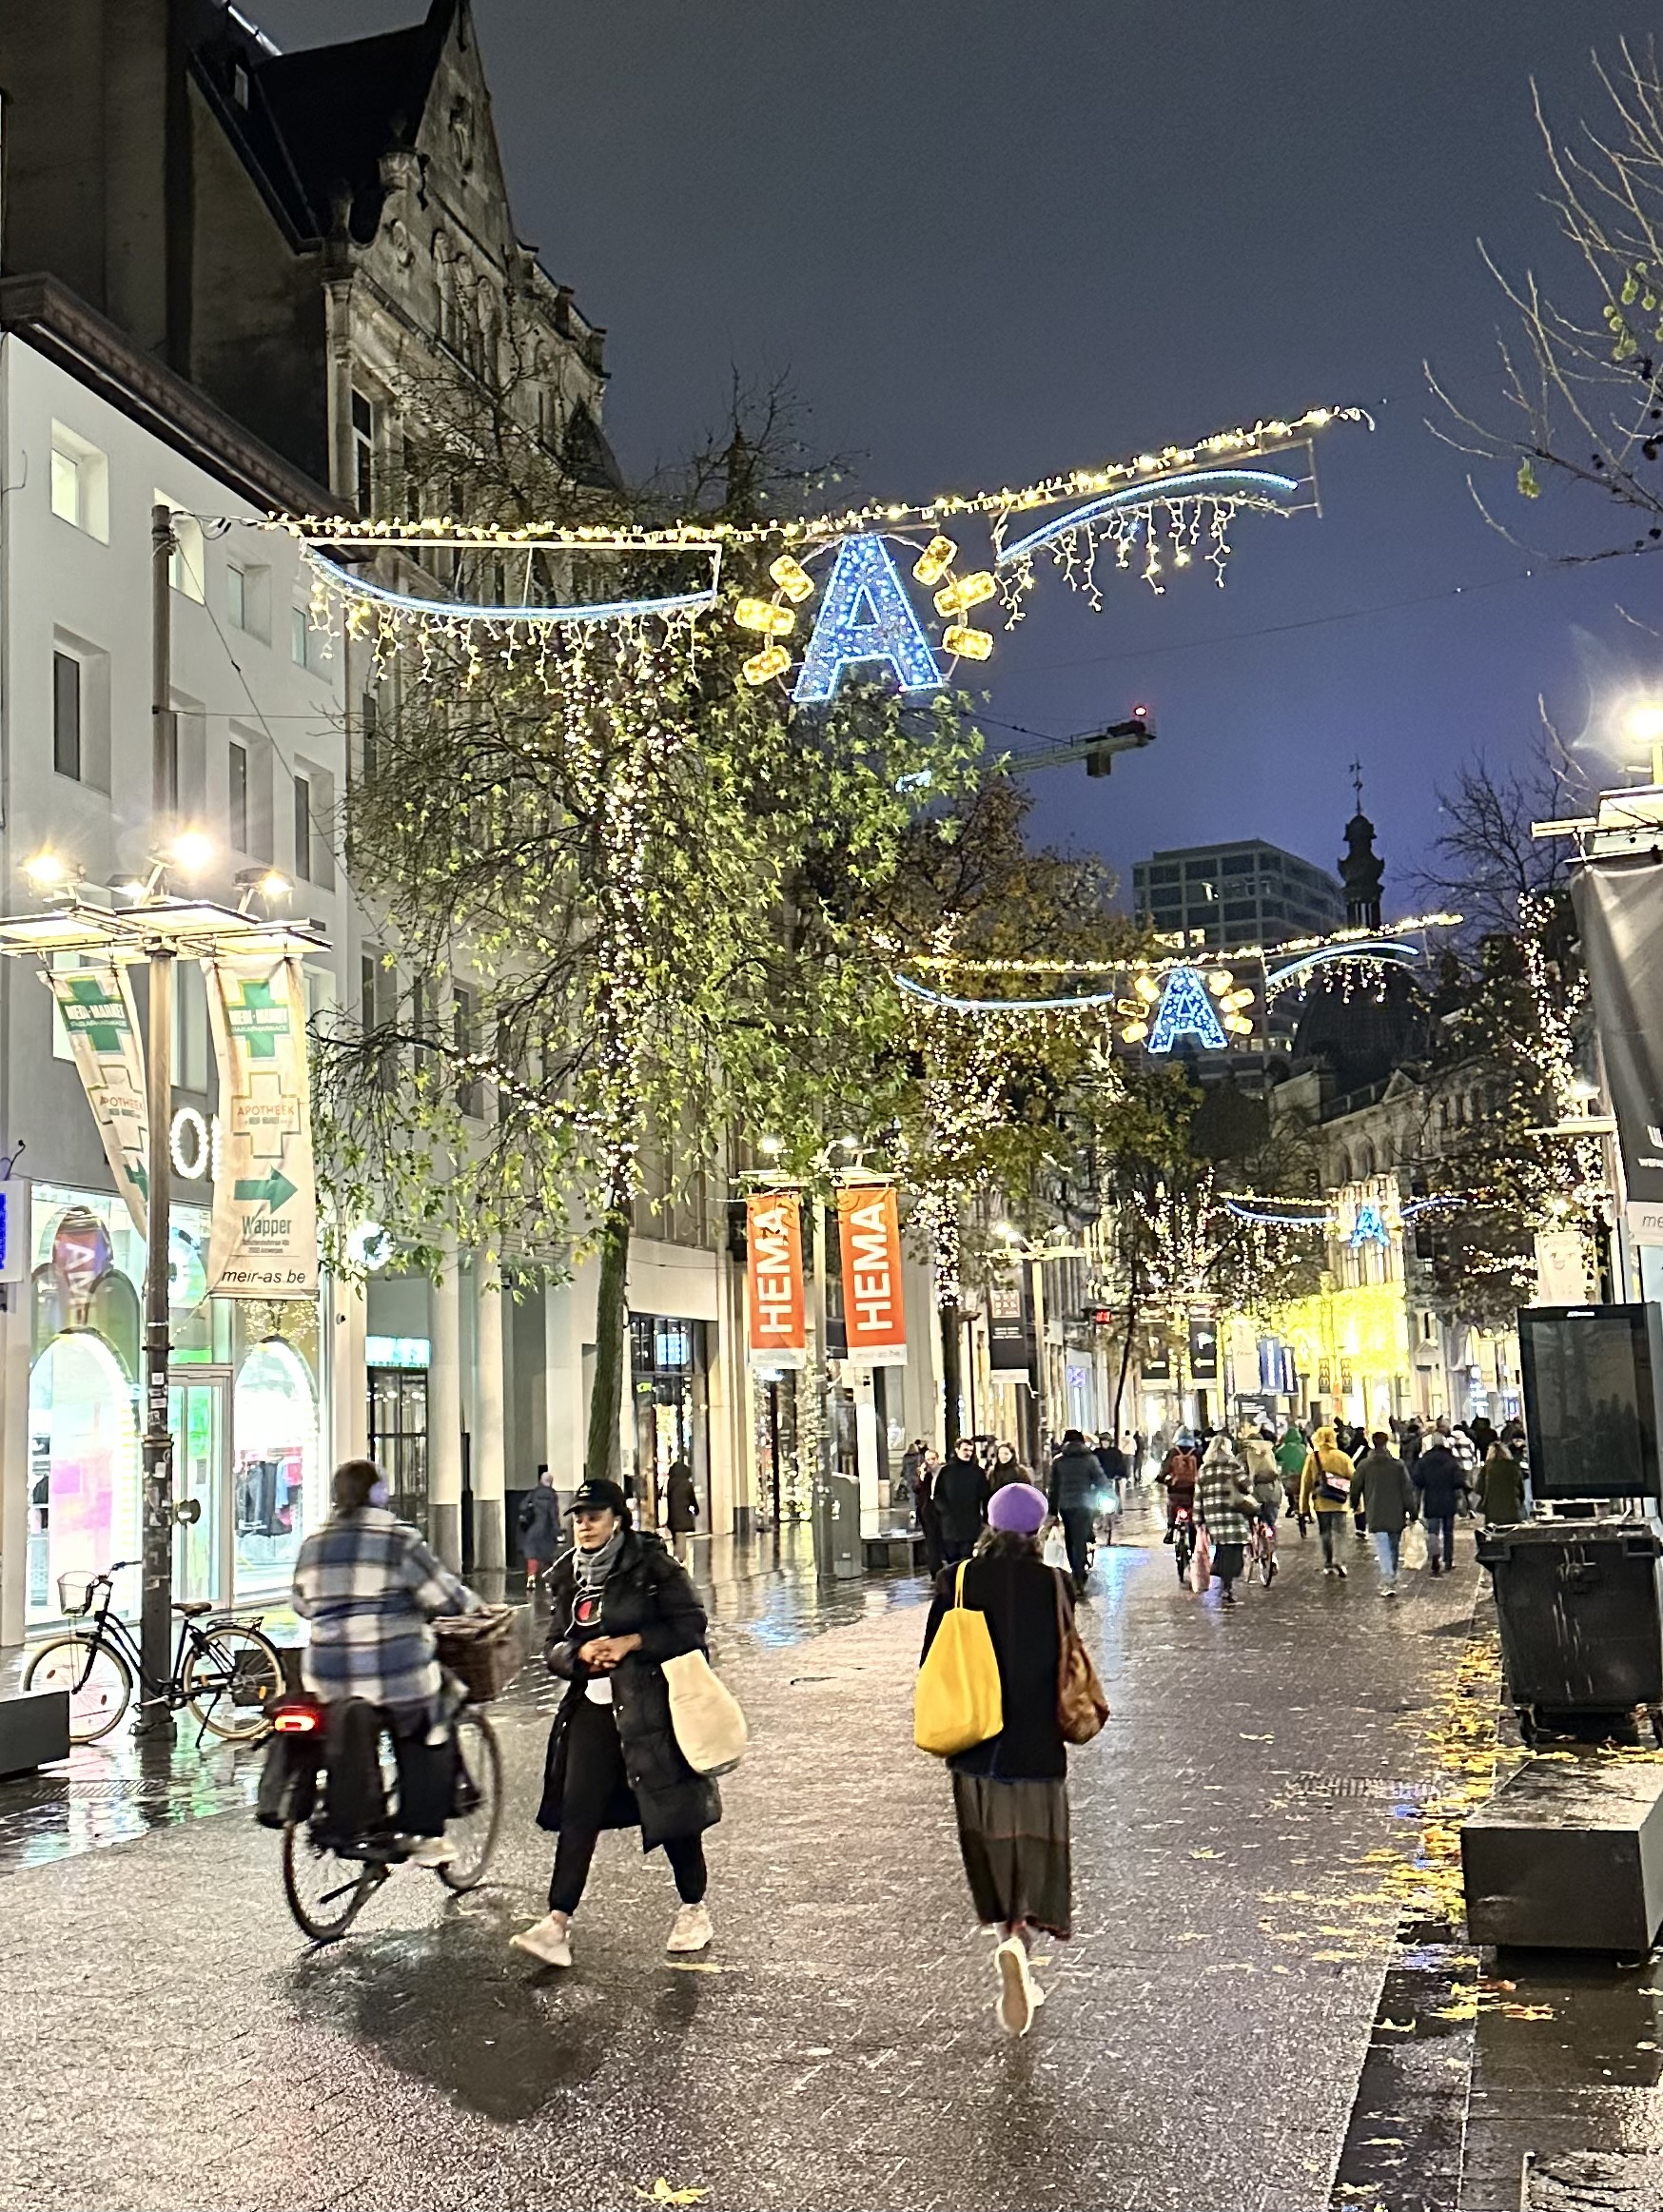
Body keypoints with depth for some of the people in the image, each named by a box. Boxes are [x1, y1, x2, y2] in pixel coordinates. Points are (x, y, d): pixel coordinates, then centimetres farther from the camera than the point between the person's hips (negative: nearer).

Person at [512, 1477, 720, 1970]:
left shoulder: (652, 1566, -5)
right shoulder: (568, 1577, 12)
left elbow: (690, 1626, -7)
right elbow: (555, 1647, 15)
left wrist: (631, 1642, -16)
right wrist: (579, 1652, -7)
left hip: (650, 1704, -5)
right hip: (591, 1707, 5)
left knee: (670, 1808, 5)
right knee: (577, 1813, -4)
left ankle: (694, 1911, 23)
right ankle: (558, 1924, -6)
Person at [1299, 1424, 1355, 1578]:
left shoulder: (1312, 1457, -4)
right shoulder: (1343, 1457, -3)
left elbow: (1306, 1483, -2)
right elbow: (1353, 1480, 0)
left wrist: (1304, 1507, 5)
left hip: (1321, 1503, 0)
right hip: (1340, 1503, 0)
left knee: (1325, 1533, 14)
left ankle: (1328, 1564, 20)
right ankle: (1338, 1561, -13)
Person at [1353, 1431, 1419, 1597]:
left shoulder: (1364, 1465, -5)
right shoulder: (1398, 1465, -4)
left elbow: (1355, 1488, 5)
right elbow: (1408, 1491, -4)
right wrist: (1413, 1512, 3)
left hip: (1376, 1516, -2)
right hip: (1396, 1515, 2)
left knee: (1383, 1549, -5)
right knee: (1394, 1548, 18)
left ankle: (1388, 1581, -20)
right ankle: (1391, 1580, 28)